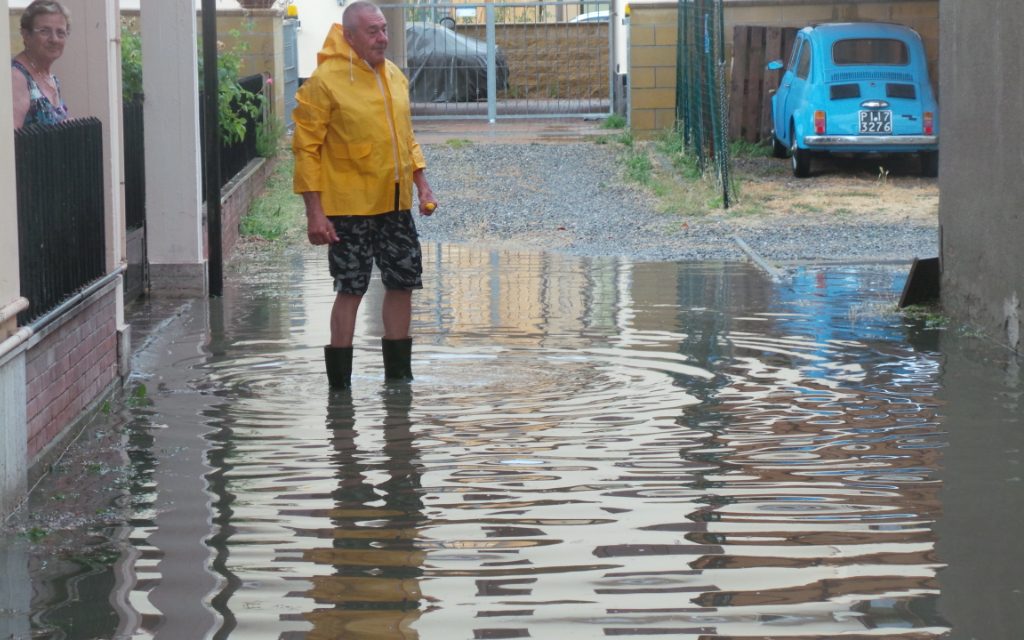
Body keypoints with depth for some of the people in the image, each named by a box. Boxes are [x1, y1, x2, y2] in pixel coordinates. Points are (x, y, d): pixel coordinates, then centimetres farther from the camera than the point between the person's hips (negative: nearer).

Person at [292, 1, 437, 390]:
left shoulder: (395, 76, 8)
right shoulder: (326, 81, -13)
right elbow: (306, 149, -12)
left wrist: (421, 183, 10)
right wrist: (315, 214, -16)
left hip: (395, 204, 6)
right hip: (349, 206, -6)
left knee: (403, 284, 10)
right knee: (351, 289, -1)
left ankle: (398, 373, 23)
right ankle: (339, 383, 9)